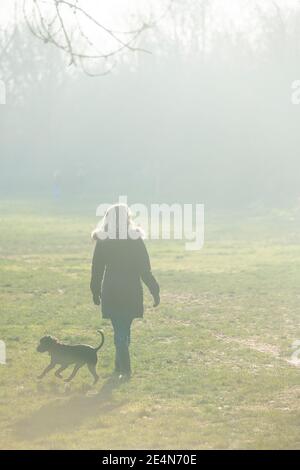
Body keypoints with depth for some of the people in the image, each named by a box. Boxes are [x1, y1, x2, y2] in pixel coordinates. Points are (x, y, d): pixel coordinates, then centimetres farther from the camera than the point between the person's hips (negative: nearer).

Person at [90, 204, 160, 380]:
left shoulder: (103, 242, -5)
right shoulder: (136, 241, -9)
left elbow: (97, 269, 2)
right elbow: (145, 270, -7)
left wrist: (95, 292, 14)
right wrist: (155, 291, 1)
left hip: (111, 291, 0)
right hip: (132, 291, 0)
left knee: (119, 330, 4)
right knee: (125, 329, 17)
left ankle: (125, 369, -5)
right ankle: (120, 365, 25)